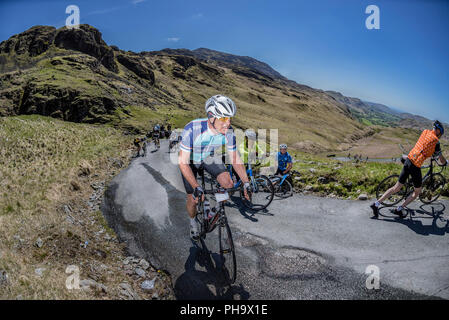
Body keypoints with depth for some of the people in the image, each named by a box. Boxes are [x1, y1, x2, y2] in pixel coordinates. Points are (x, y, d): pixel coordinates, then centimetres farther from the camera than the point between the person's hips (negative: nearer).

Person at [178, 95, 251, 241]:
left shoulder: (228, 132, -26)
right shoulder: (192, 129, -39)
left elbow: (235, 159, -13)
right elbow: (183, 163, -34)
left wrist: (246, 182, -19)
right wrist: (196, 187, -40)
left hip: (209, 157, 3)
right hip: (190, 160, -3)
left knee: (227, 183, -19)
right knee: (193, 198, -3)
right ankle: (193, 221, 31)